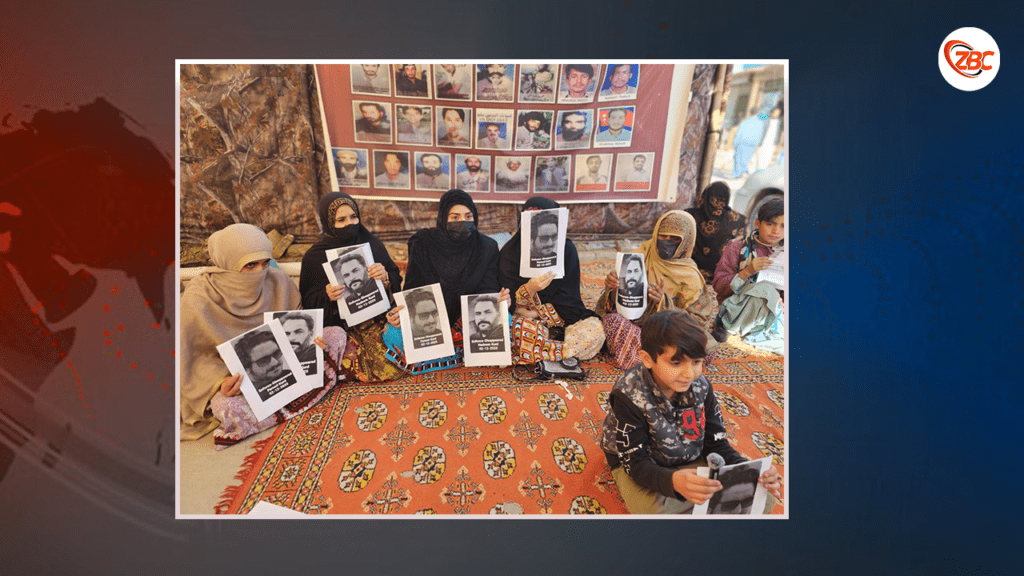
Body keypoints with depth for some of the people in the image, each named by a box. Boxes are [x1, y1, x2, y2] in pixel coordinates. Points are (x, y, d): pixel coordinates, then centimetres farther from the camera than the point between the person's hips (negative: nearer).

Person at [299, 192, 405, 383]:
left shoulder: (371, 244, 7)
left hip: (376, 319, 2)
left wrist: (385, 278, -13)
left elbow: (397, 282, 9)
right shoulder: (314, 257, 2)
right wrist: (326, 296, -17)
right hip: (340, 326, -2)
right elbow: (307, 302, 4)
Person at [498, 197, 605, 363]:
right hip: (526, 317, -2)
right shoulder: (510, 251, -1)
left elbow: (566, 294, -1)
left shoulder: (566, 249, 1)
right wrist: (529, 289, -31)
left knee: (595, 330, -29)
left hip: (560, 316, 3)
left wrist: (539, 312, -15)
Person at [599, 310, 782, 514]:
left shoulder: (700, 386, -11)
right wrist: (672, 481, -47)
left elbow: (716, 443, -4)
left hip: (692, 461, 5)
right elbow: (635, 462, -25)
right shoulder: (628, 395, -27)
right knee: (658, 511, -38)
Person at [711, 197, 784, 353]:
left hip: (770, 314, 4)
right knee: (766, 289, -34)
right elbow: (719, 286, -7)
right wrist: (747, 272, -21)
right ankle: (726, 329, -18)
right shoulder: (737, 247, 1)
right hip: (735, 309, -4)